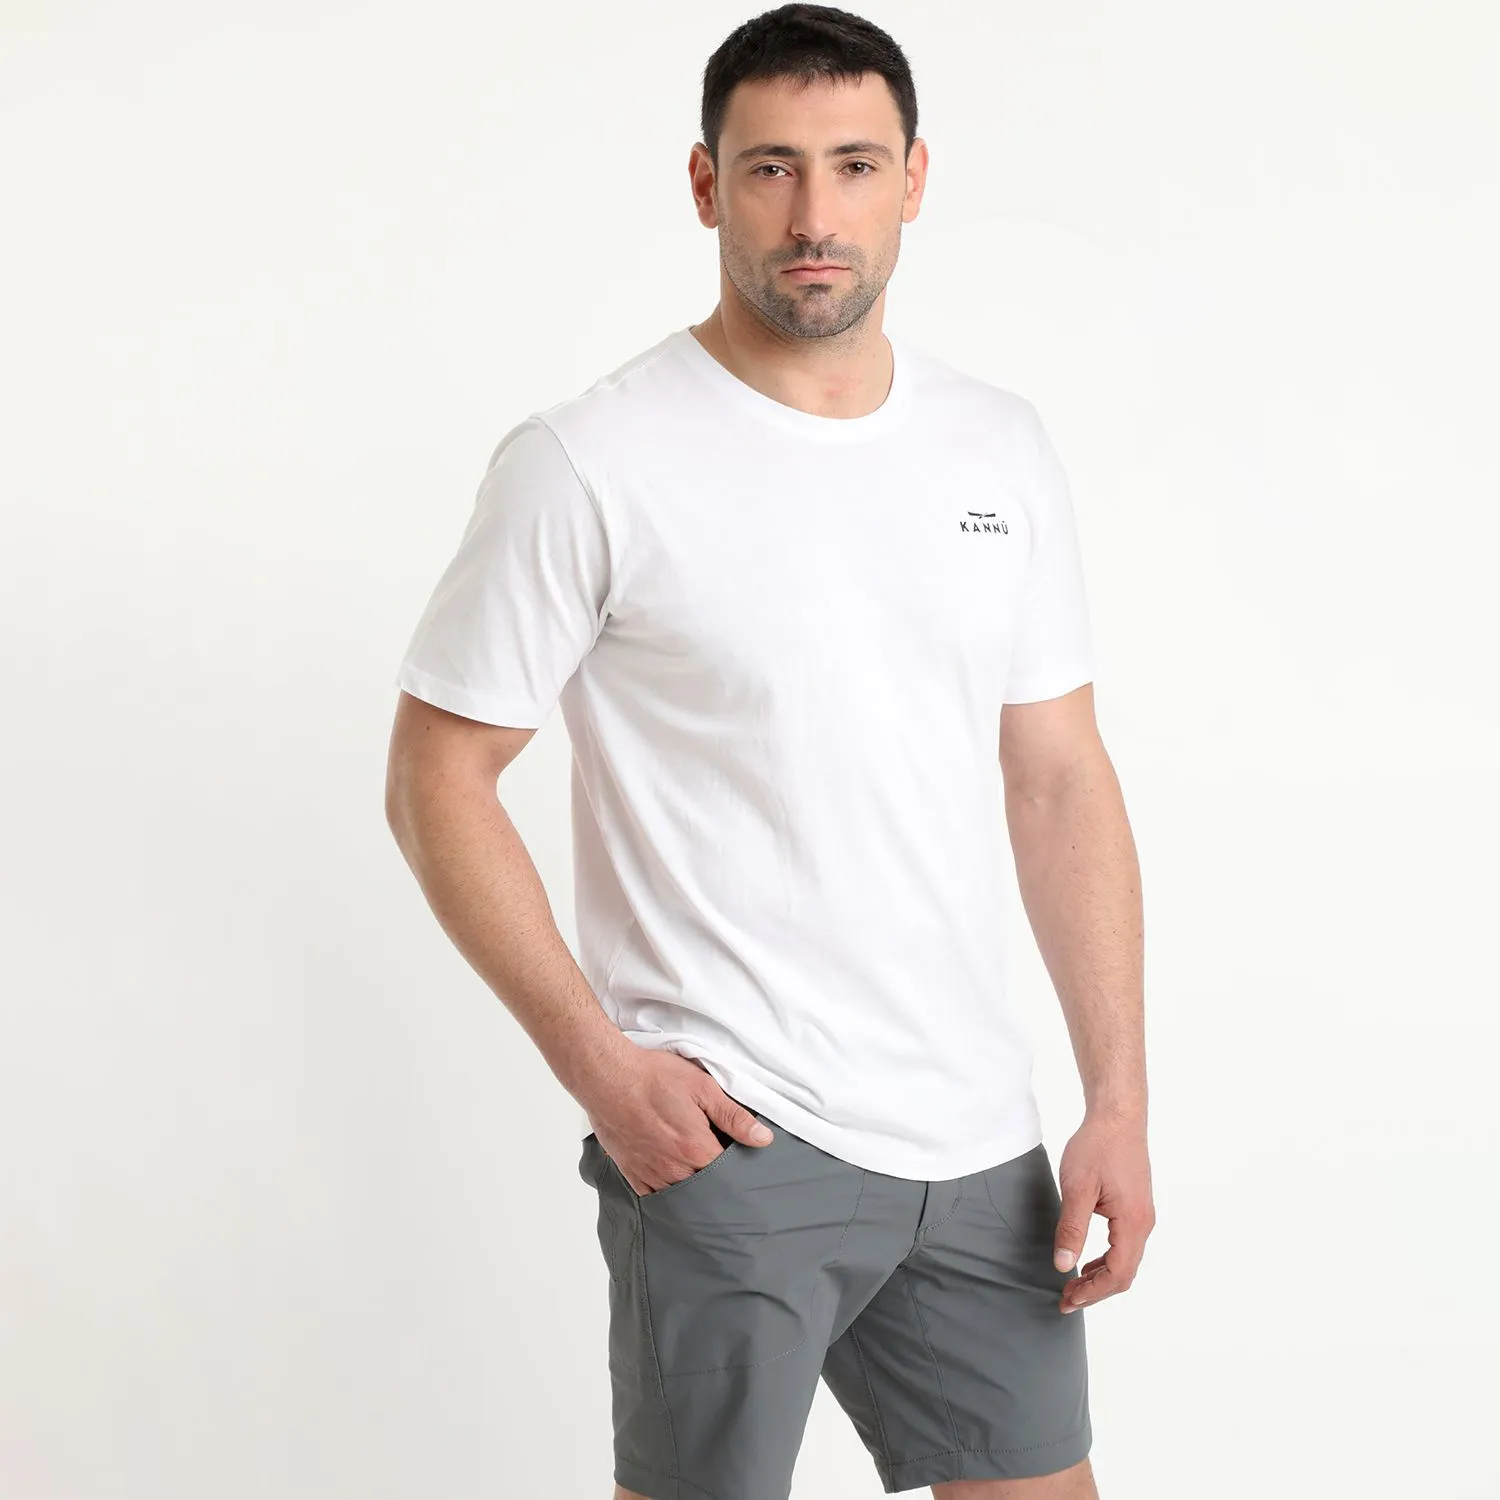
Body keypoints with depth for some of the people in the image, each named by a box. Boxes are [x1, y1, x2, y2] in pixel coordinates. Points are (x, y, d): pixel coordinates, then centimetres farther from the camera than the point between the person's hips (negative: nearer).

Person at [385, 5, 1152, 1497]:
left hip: (976, 1145, 5)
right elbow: (437, 782, -6)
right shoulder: (590, 464, -9)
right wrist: (599, 1063, -13)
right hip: (723, 1136, -5)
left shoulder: (1002, 451, 8)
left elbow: (1059, 780, 10)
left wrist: (1119, 1099, 4)